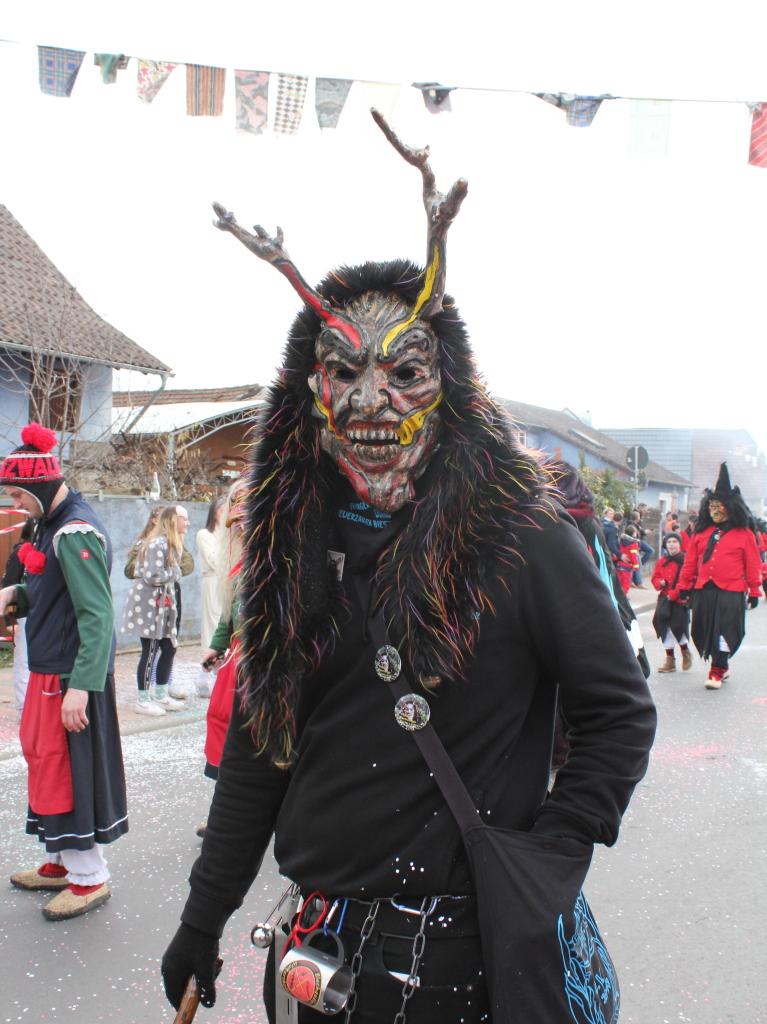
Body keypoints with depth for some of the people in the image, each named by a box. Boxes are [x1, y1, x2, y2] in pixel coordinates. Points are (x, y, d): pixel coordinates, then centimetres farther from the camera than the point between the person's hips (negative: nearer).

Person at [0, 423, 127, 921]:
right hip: (51, 672, 10)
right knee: (45, 760, 18)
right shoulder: (55, 525, 13)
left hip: (71, 677, -10)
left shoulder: (76, 533, -19)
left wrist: (80, 685, -27)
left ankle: (89, 878, 13)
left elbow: (97, 614, -24)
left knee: (68, 770, -1)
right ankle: (63, 862, 33)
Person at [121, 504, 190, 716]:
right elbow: (153, 576, -25)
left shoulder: (172, 543, 14)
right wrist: (174, 572, -12)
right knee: (150, 652, -2)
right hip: (148, 605, -10)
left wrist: (174, 573, 2)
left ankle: (161, 695, 23)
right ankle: (143, 700, 9)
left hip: (163, 604, 10)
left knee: (169, 648, 11)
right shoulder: (158, 543, -19)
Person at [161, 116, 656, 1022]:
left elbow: (620, 714, -6)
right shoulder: (292, 543, 0)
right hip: (314, 932, 5)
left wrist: (546, 859, -14)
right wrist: (203, 920, 11)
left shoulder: (518, 536, -14)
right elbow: (254, 747, 6)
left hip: (466, 945, -4)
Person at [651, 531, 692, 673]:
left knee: (678, 627, -8)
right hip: (664, 599, 5)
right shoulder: (661, 561, 8)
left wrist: (674, 593, -17)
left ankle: (686, 652, 22)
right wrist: (660, 583, -9)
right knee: (664, 628, 5)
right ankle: (670, 660, 16)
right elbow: (655, 578, 14)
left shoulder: (686, 560, -6)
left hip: (680, 600, -5)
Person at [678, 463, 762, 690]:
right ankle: (722, 665, 25)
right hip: (703, 590, 4)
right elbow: (690, 561, 10)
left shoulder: (744, 534, 0)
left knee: (725, 632, -4)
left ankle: (717, 672, 6)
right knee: (703, 631, 7)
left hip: (731, 592, -4)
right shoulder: (701, 532, 9)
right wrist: (684, 586, 8)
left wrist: (754, 591, 1)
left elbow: (753, 565, 1)